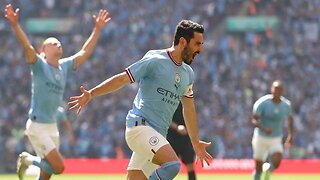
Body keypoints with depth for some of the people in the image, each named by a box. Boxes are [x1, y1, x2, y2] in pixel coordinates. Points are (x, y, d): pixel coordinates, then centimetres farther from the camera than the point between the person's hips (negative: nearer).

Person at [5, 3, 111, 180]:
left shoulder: (64, 66, 9)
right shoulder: (39, 64, -8)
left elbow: (84, 53, 15)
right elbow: (27, 46, -24)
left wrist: (97, 29, 10)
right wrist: (15, 25, -40)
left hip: (52, 126, 7)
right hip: (37, 126, -7)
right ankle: (27, 160, 9)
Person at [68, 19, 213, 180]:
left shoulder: (188, 74, 17)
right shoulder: (155, 60, -6)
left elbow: (189, 109, 28)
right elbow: (122, 78, -8)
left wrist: (196, 143, 33)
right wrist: (91, 94, -17)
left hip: (157, 139, 8)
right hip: (140, 126, -8)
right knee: (173, 164, -29)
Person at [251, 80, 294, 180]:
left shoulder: (286, 104, -4)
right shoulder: (262, 103, -15)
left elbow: (290, 119, 15)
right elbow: (254, 120, -18)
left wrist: (290, 135, 2)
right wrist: (264, 128, -37)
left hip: (276, 140, 2)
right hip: (261, 138, -2)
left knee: (276, 163, -23)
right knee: (258, 169, 1)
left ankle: (268, 169, 13)